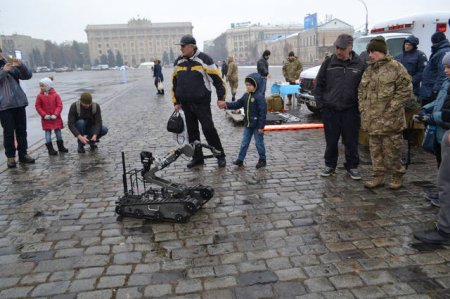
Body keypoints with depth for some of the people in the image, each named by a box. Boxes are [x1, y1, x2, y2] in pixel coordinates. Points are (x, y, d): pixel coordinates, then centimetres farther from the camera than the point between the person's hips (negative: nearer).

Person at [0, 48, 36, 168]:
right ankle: (10, 156, 7)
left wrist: (21, 65, -13)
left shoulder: (12, 66, 12)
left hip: (19, 103, 2)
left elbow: (28, 75, 3)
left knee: (22, 130, 7)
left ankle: (23, 154, 16)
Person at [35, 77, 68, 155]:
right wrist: (44, 115, -12)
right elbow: (38, 106, -2)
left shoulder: (55, 95, -5)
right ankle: (50, 149, 6)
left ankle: (61, 147, 21)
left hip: (55, 118, 0)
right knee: (48, 133, 1)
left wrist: (55, 114, -16)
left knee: (58, 131, 9)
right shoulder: (40, 96, -3)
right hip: (46, 118, 0)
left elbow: (59, 105, -6)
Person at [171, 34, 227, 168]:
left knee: (209, 129, -6)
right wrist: (176, 102, 14)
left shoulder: (204, 59, -9)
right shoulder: (178, 62, 9)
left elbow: (217, 78, -7)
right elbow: (174, 82, 16)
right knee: (192, 131, 10)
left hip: (202, 103, -5)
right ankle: (197, 157, 21)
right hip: (186, 104, 6)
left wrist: (221, 97, -9)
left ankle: (220, 156, 7)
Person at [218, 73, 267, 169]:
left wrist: (261, 126, -21)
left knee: (259, 143, 5)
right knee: (244, 143, 11)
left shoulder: (259, 97, -17)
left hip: (257, 125, -7)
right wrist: (226, 105, -6)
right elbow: (237, 104, 9)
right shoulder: (246, 96, 7)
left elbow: (262, 112, -19)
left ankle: (262, 160, 19)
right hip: (247, 124, 7)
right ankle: (240, 159, 17)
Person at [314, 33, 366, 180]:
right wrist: (321, 104, 0)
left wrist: (360, 105, -2)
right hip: (330, 110, 1)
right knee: (331, 141, 10)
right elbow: (319, 85, 6)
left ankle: (352, 166, 22)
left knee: (351, 141, 7)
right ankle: (330, 165, 25)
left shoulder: (359, 64, 0)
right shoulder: (328, 62, 1)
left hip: (351, 110, 0)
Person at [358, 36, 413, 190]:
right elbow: (361, 90, 18)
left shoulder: (395, 67, -7)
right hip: (372, 119, 6)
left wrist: (391, 109, -14)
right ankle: (378, 176, 23)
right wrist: (363, 108, 7)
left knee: (392, 150, 2)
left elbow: (405, 90, -11)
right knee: (375, 149, 12)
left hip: (390, 120, -6)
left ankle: (397, 175, 21)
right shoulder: (369, 70, 13)